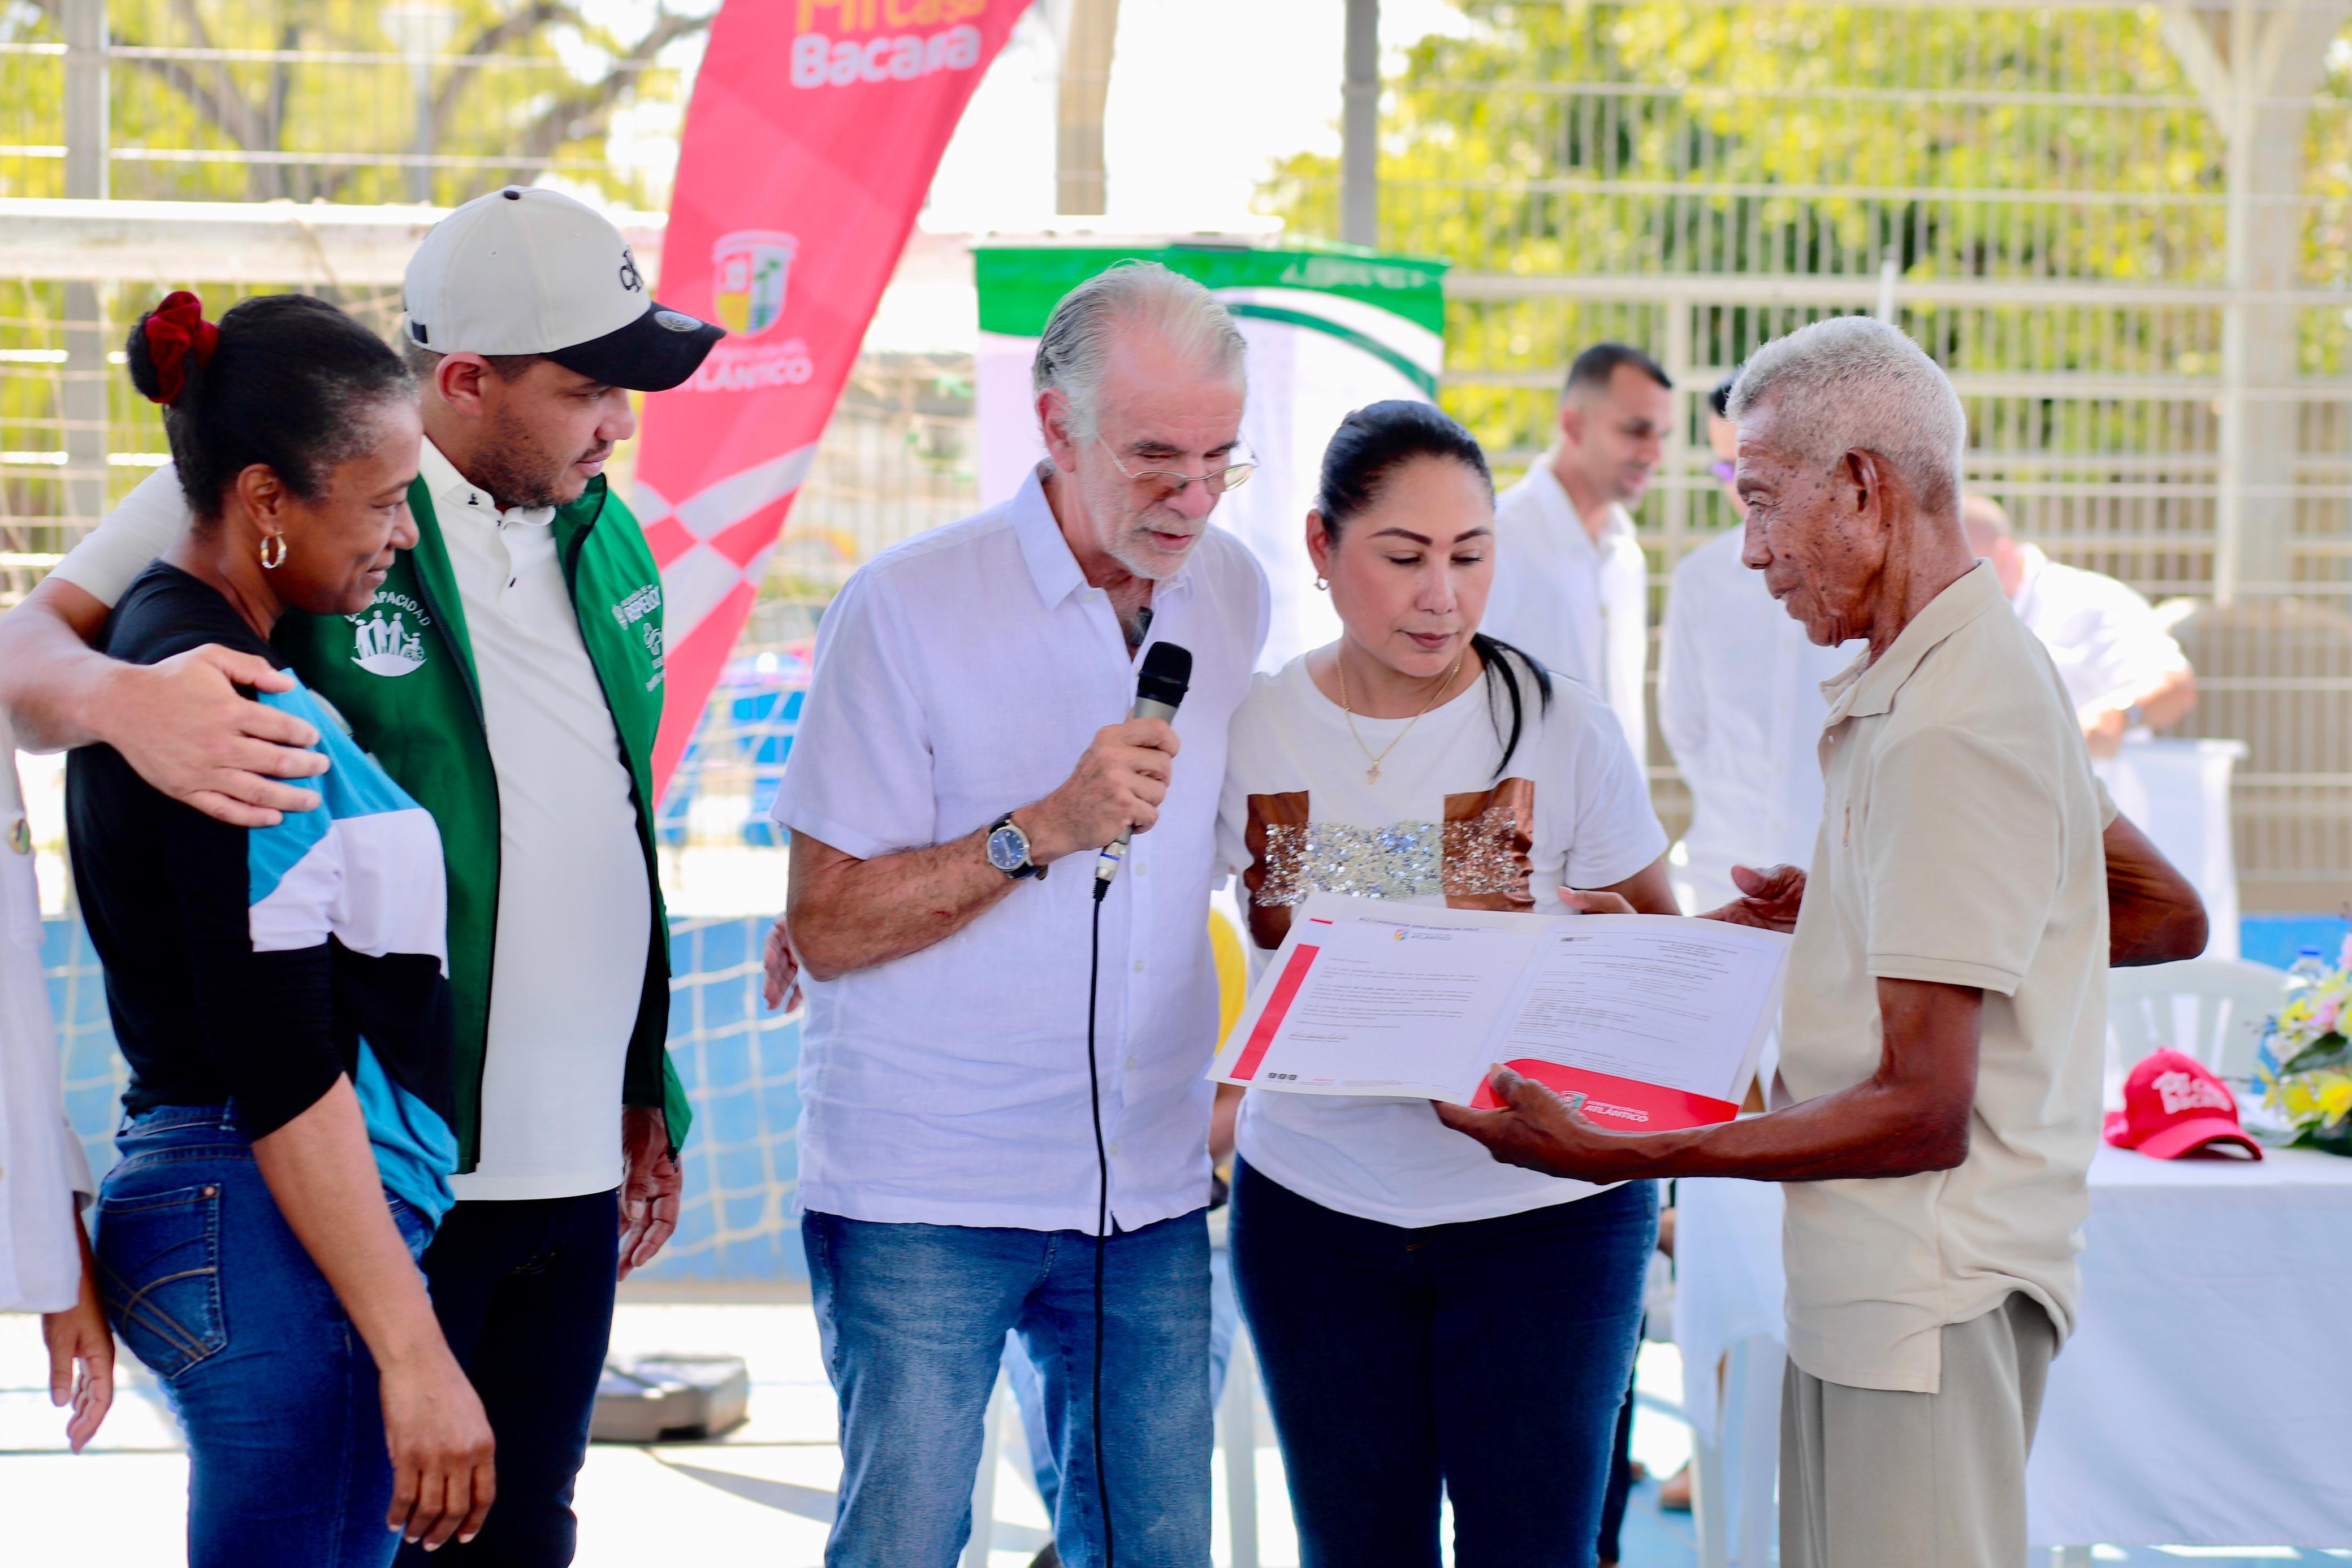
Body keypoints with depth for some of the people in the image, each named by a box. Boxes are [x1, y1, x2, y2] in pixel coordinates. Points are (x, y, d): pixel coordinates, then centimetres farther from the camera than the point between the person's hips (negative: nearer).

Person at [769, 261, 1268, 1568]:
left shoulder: (1234, 595, 7)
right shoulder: (910, 606, -10)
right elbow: (826, 924, -11)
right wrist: (1043, 833, -20)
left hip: (1151, 1183, 5)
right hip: (925, 1187, -5)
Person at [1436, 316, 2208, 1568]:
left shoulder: (1945, 732, -19)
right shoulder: (1987, 672, 14)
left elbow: (1920, 1114, -21)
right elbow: (2170, 916, 24)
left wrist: (1616, 1156, -19)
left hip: (1925, 1297, -10)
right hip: (1874, 1278, 10)